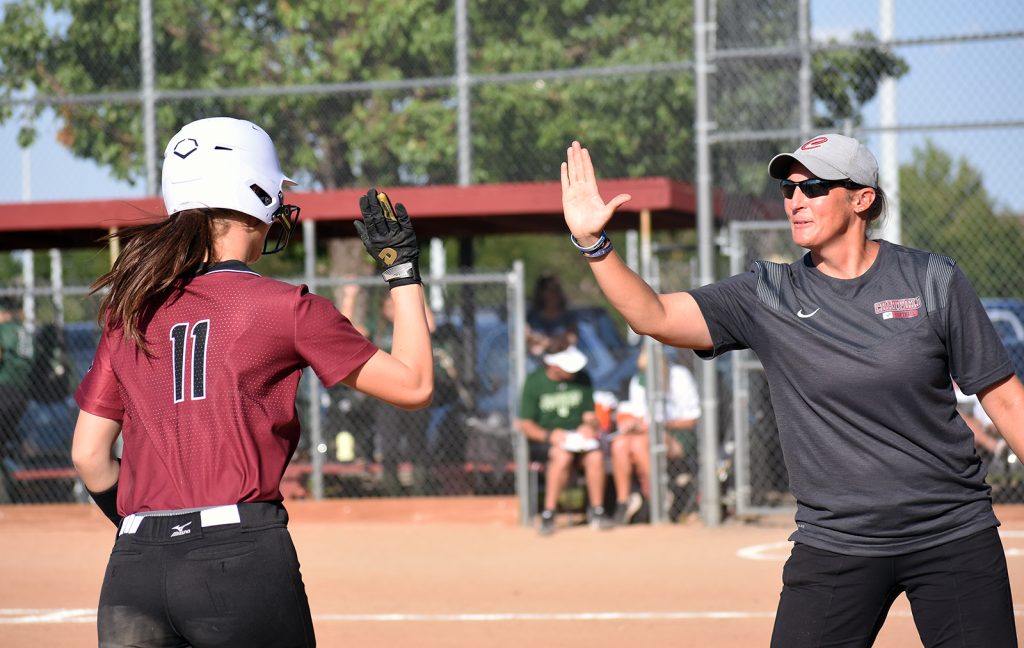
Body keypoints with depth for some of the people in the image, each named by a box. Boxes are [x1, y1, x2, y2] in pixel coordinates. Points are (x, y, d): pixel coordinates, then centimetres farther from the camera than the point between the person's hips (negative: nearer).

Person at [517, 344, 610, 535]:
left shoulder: (582, 379, 3)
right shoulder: (534, 382, -6)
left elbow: (590, 414, 11)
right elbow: (525, 425, -6)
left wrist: (590, 425, -14)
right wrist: (549, 435, -23)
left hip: (577, 437, 3)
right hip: (543, 439, -3)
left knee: (596, 455, -29)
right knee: (563, 455, -36)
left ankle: (596, 510, -13)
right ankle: (548, 514, -30)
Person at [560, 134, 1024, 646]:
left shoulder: (933, 280, -1)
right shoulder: (768, 296, 1)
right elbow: (653, 316, -8)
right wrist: (592, 243, -21)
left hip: (955, 542, 0)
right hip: (834, 543, 1)